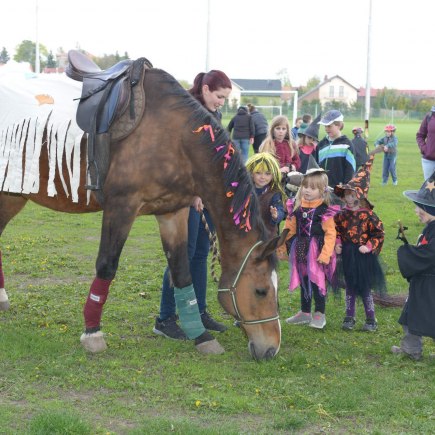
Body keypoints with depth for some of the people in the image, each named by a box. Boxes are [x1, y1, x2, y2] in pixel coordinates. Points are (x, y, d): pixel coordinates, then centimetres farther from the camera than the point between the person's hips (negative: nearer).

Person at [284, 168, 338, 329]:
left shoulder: (325, 211, -12)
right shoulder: (296, 207, 5)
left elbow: (330, 234, -14)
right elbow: (289, 230, 10)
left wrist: (325, 254, -20)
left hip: (317, 252, -6)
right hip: (301, 250, 6)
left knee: (317, 281, -2)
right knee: (303, 281, 15)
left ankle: (320, 314, 11)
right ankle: (305, 313, 27)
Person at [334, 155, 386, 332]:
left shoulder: (368, 215, -12)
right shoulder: (342, 214, 0)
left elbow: (379, 233, -8)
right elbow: (336, 229, 13)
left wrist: (369, 246, -15)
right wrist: (337, 243, -1)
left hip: (363, 256, -4)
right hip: (347, 256, 4)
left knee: (364, 288, 1)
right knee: (350, 287, 13)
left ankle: (371, 319, 13)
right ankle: (349, 317, 23)